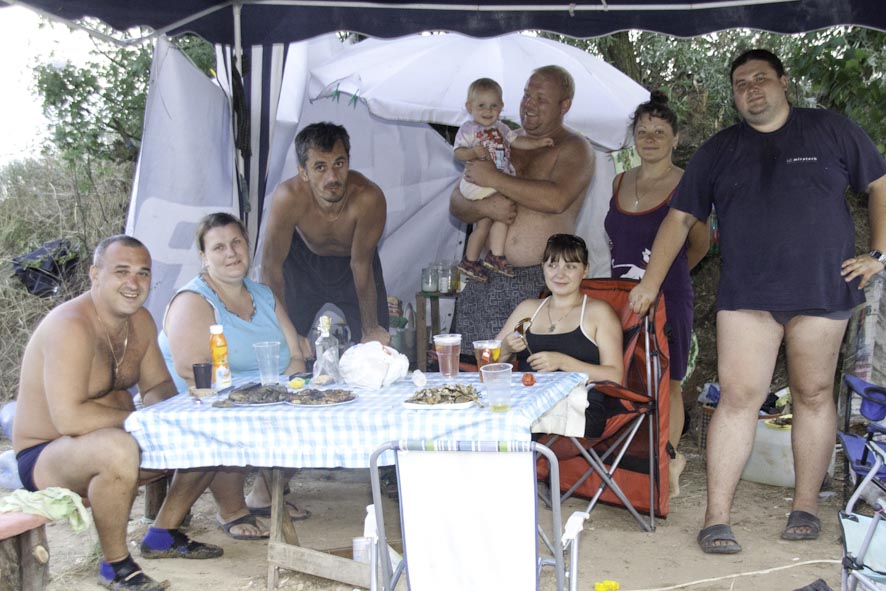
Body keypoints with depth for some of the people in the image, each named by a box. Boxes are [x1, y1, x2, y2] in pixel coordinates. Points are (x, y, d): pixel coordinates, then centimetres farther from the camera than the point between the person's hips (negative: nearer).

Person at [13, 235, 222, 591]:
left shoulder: (140, 321, 1)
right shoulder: (70, 325, -25)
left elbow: (158, 386, 11)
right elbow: (69, 417, -32)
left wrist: (160, 407, -13)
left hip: (108, 445, 9)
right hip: (44, 458, -8)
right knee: (118, 448, -40)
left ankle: (163, 535, 18)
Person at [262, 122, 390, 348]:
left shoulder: (369, 198, -39)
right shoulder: (289, 197, -37)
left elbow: (361, 266, -25)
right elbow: (271, 265, -25)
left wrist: (370, 329, -18)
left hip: (353, 260, 0)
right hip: (302, 261, 0)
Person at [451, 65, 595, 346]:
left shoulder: (574, 148, 3)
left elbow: (556, 200, -18)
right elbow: (456, 204, 15)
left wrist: (494, 178, -12)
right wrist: (484, 207, -8)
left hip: (542, 282, -4)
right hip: (489, 280, 4)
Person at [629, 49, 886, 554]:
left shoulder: (831, 130, 7)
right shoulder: (719, 151, 11)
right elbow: (681, 217, 10)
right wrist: (650, 284, 2)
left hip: (822, 290, 0)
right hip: (746, 297, 1)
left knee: (814, 396, 6)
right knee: (739, 397, -6)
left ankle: (806, 505, 20)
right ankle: (717, 517, -4)